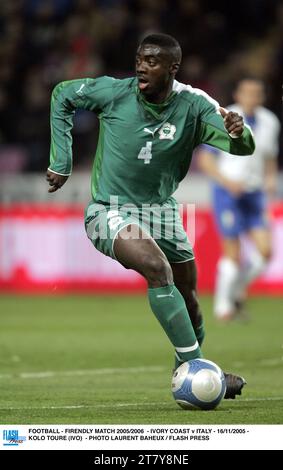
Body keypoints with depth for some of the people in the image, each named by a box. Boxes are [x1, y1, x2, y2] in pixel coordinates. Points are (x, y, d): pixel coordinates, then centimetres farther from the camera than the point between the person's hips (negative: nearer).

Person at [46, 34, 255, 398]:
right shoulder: (115, 92, -13)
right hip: (110, 212, -4)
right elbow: (62, 95, 4)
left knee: (187, 295, 8)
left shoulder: (193, 105, -10)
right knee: (158, 268, -28)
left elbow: (242, 148, -21)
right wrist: (61, 161, 2)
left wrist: (238, 133, -46)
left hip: (161, 210, 4)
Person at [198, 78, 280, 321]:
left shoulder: (270, 122, 5)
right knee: (233, 255, -7)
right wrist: (226, 181, -20)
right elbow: (205, 158, -7)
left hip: (254, 194, 5)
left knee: (265, 251, -8)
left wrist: (271, 178, -2)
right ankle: (223, 304, 14)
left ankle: (238, 289, 17)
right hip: (227, 192, -5)